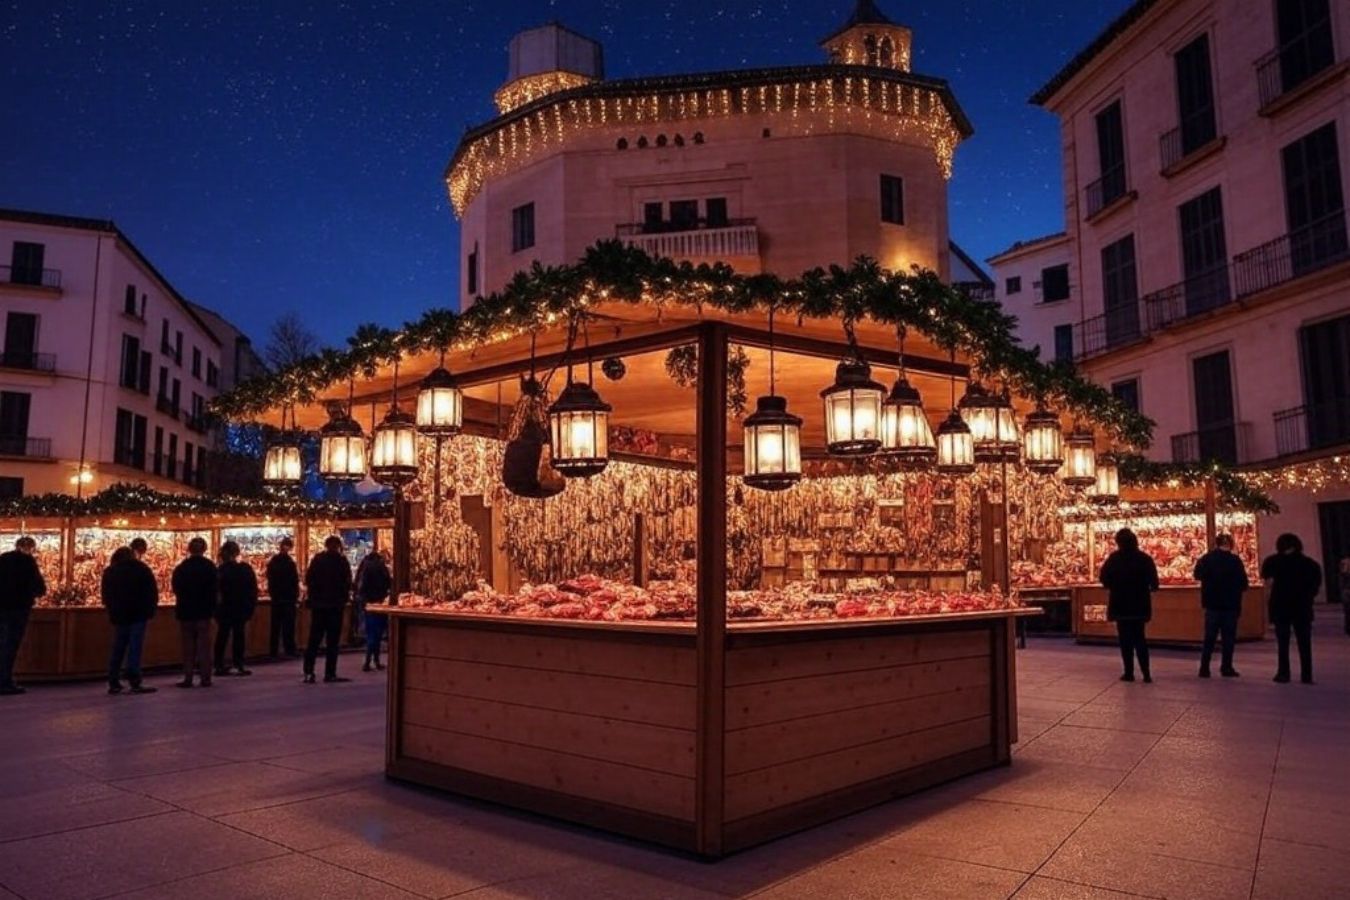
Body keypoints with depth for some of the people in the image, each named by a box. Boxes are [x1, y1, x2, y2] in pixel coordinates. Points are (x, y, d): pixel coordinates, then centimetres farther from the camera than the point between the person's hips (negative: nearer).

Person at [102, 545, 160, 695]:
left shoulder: (109, 571, 10)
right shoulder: (141, 568, 1)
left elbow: (105, 594, 13)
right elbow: (152, 591, -2)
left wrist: (112, 610, 20)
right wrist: (152, 609, 4)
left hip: (119, 616, 4)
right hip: (138, 615, -4)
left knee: (118, 649, 10)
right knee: (134, 649, -8)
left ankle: (113, 683, 10)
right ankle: (135, 683, -13)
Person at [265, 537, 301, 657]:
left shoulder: (272, 561, 7)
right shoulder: (289, 562, -15)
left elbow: (269, 579, 14)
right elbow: (294, 581, -14)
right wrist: (296, 595, -3)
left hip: (276, 598, 6)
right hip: (288, 598, -6)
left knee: (275, 626, 9)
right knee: (288, 625, -2)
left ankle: (273, 652, 11)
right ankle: (290, 650, -2)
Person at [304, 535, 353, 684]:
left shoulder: (316, 559, 1)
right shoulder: (342, 561, -7)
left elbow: (308, 580, 3)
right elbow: (348, 583, -6)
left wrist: (311, 596, 14)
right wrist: (345, 597, 9)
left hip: (318, 604, 3)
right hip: (335, 604, -3)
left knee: (314, 639, 9)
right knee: (332, 641, 3)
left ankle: (308, 672, 4)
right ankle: (329, 674, 2)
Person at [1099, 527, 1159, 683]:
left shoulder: (1114, 558, -8)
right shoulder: (1145, 558, -3)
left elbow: (1104, 578, -7)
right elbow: (1154, 582, -4)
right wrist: (1144, 588, 17)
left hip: (1120, 604, -2)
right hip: (1140, 605, 2)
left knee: (1126, 640, 6)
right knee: (1140, 638, 11)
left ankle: (1129, 672, 6)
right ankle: (1146, 674, 5)